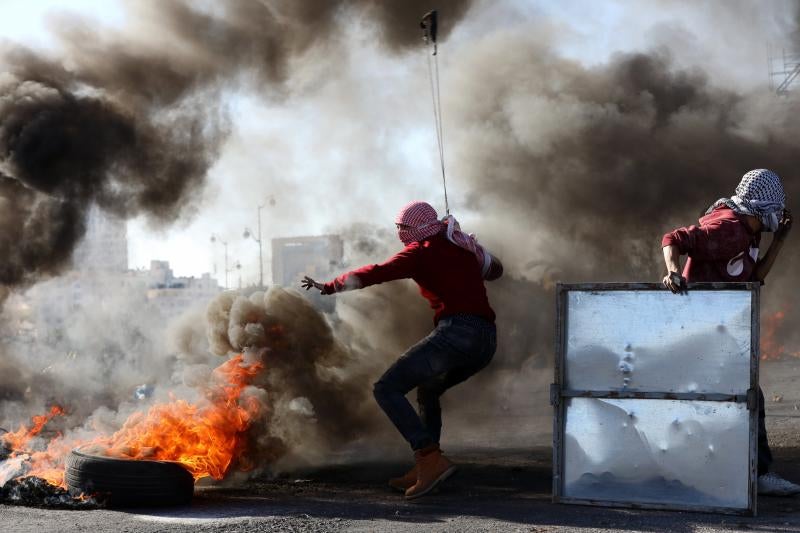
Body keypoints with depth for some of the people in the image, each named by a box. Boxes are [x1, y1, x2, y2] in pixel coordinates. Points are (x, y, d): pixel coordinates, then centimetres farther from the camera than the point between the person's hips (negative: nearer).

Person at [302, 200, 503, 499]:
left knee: (387, 389, -6)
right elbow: (494, 269, 41)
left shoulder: (420, 252, 3)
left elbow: (376, 273, -7)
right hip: (487, 342, 9)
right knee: (427, 391, 29)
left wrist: (329, 287, -1)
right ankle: (423, 471, 18)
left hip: (456, 331, -9)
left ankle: (430, 458, -20)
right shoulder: (463, 245, 24)